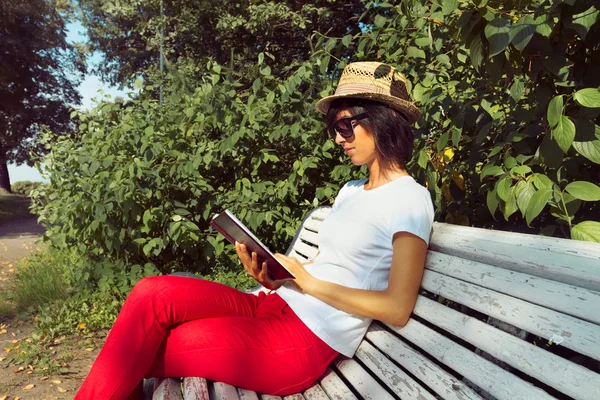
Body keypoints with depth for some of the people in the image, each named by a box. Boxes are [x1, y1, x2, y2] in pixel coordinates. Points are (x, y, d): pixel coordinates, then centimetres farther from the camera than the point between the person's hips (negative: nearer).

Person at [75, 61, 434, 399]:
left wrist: (310, 283, -12)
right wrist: (270, 277, -2)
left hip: (307, 342, -7)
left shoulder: (410, 199, -8)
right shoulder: (351, 191, 18)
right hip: (276, 307, 8)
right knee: (154, 294, -13)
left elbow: (398, 308, -14)